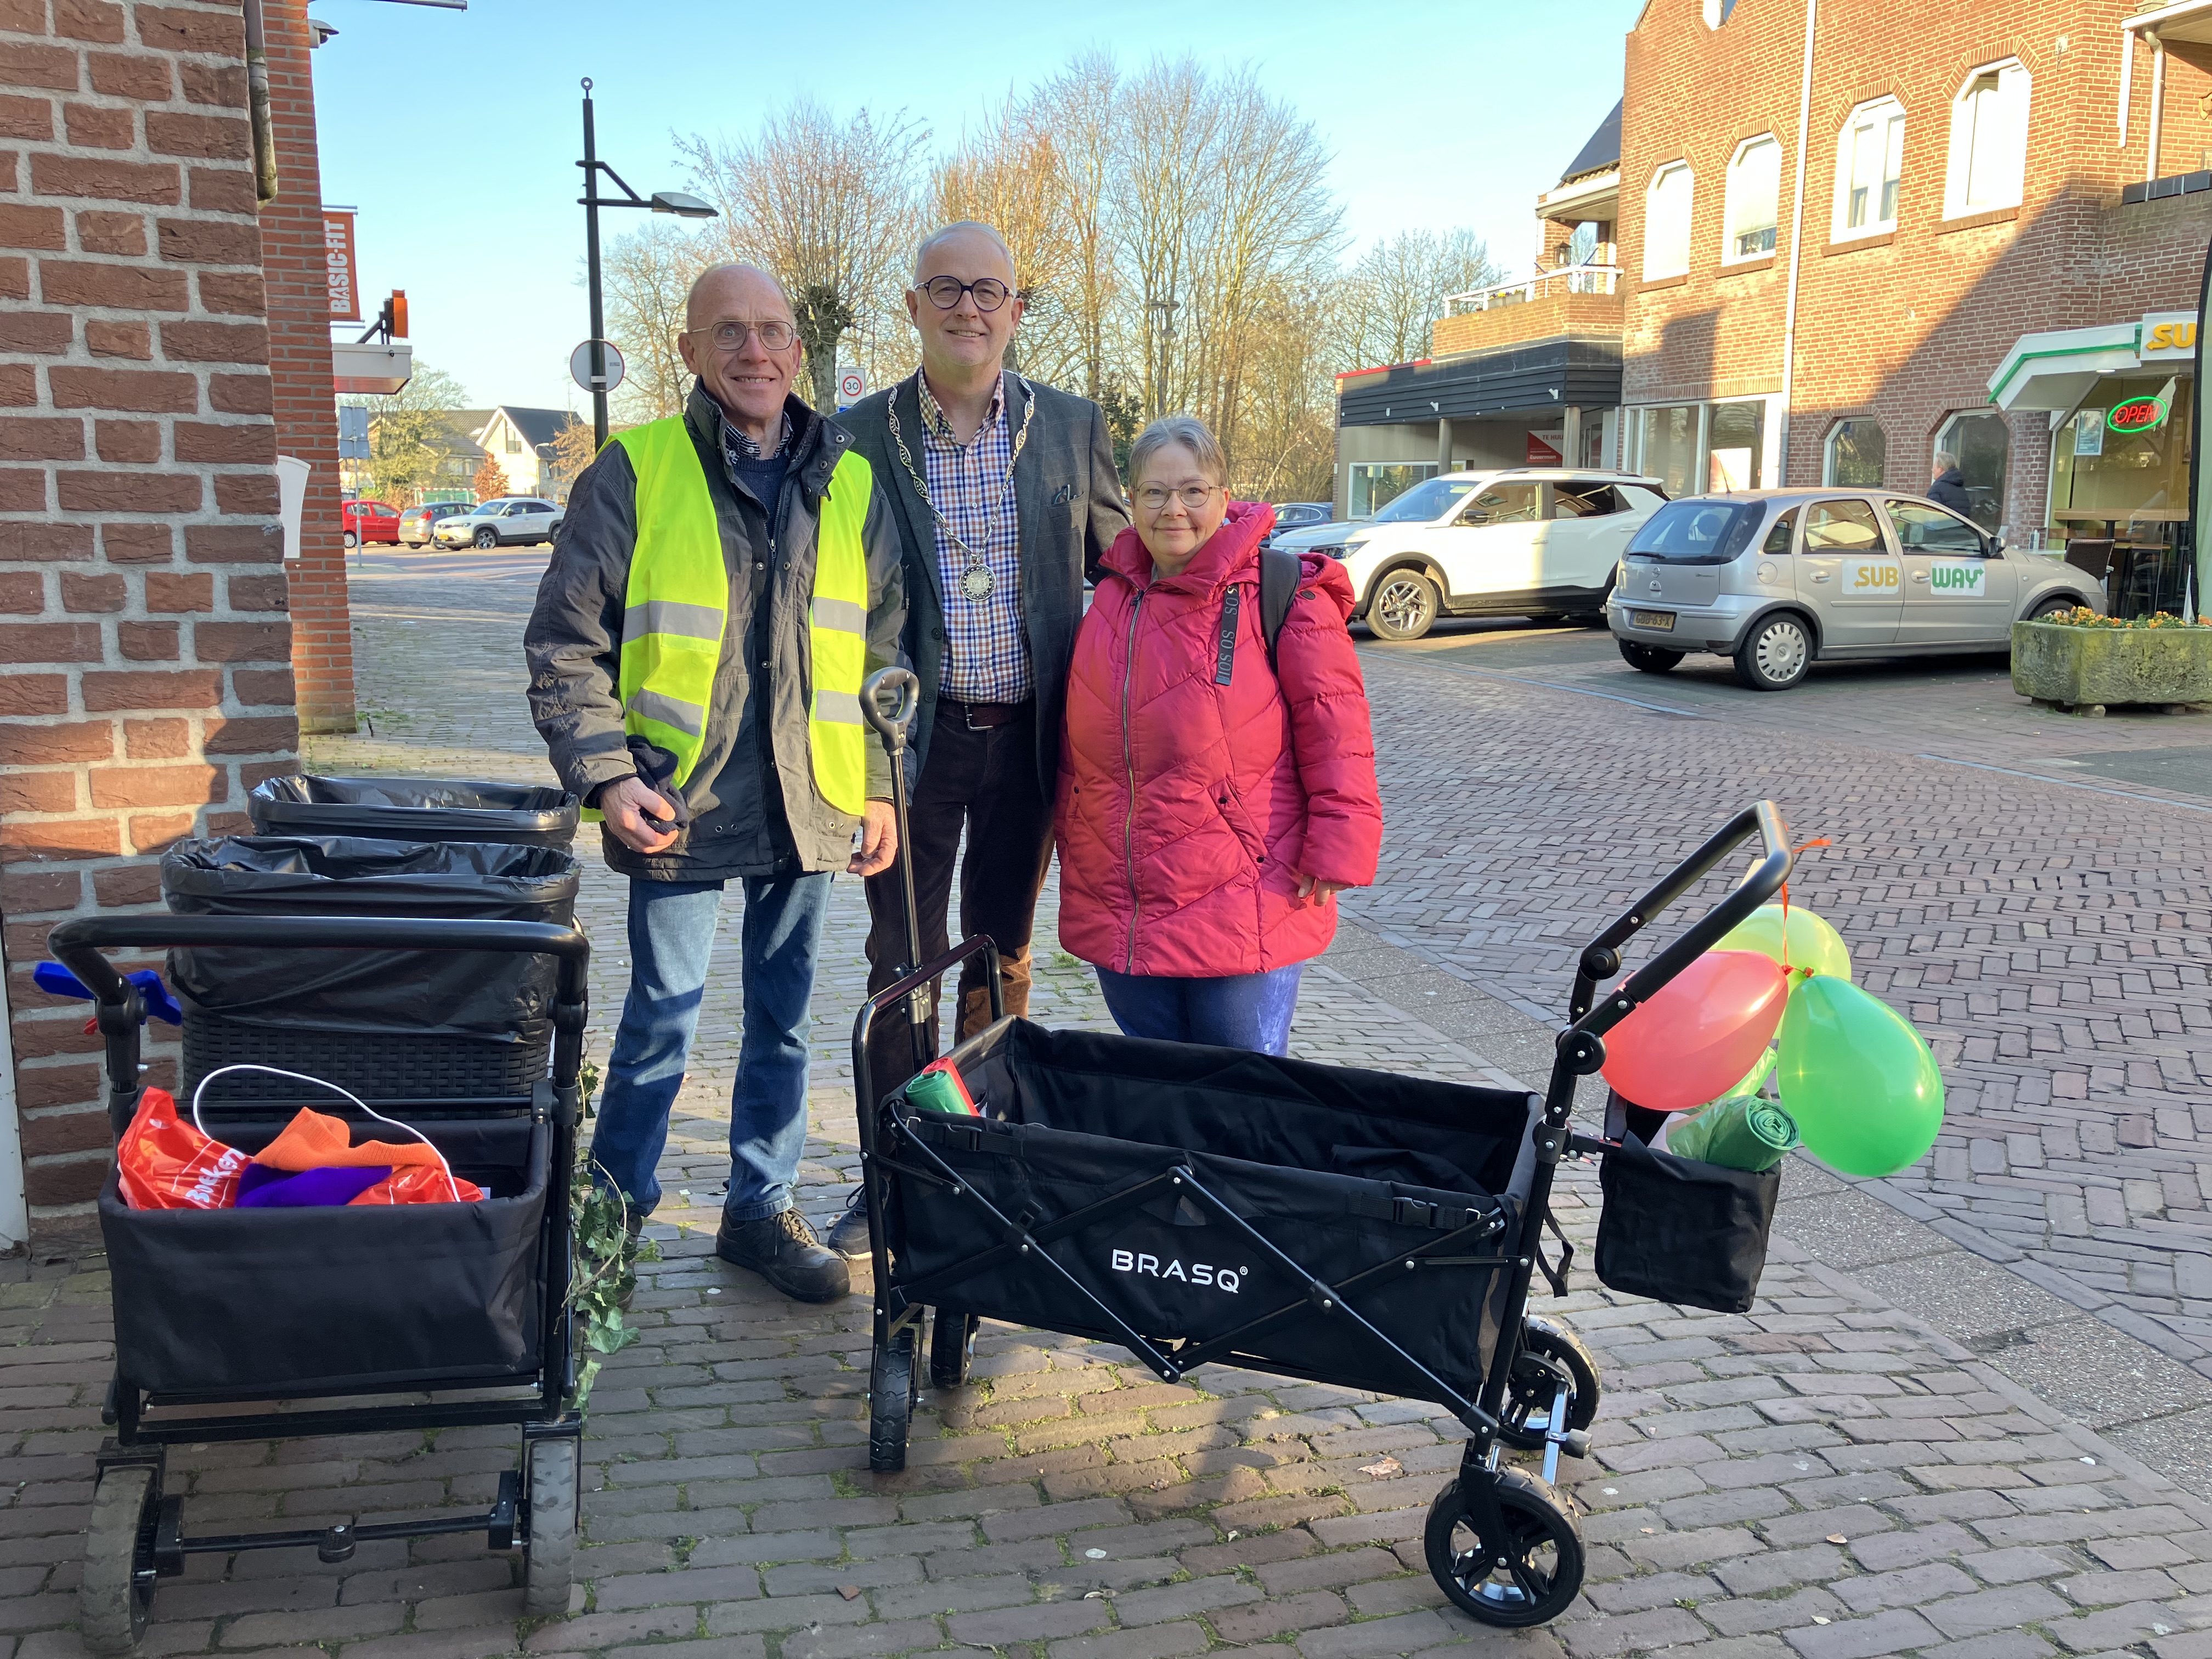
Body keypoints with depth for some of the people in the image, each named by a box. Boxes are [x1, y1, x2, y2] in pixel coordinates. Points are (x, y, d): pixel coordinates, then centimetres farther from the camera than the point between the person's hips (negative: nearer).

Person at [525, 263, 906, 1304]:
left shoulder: (849, 484, 7)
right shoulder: (635, 471, -3)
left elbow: (886, 648, 13)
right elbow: (564, 644, -2)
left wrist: (880, 784, 8)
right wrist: (607, 777, -11)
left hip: (810, 808, 3)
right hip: (679, 807, -3)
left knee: (782, 1020, 13)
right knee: (662, 1018, 6)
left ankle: (760, 1210, 29)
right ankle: (613, 1210, 27)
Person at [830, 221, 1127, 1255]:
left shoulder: (1072, 427, 4)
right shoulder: (860, 438, 0)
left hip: (1027, 735, 1)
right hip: (910, 734, -1)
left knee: (1003, 955, 12)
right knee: (902, 958, 6)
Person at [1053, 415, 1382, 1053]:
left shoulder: (1285, 594, -7)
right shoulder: (1109, 599, 11)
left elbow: (1333, 731, -8)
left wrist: (1335, 849, -12)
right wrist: (1074, 841, 19)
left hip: (1245, 919, -5)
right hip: (1119, 916, 5)